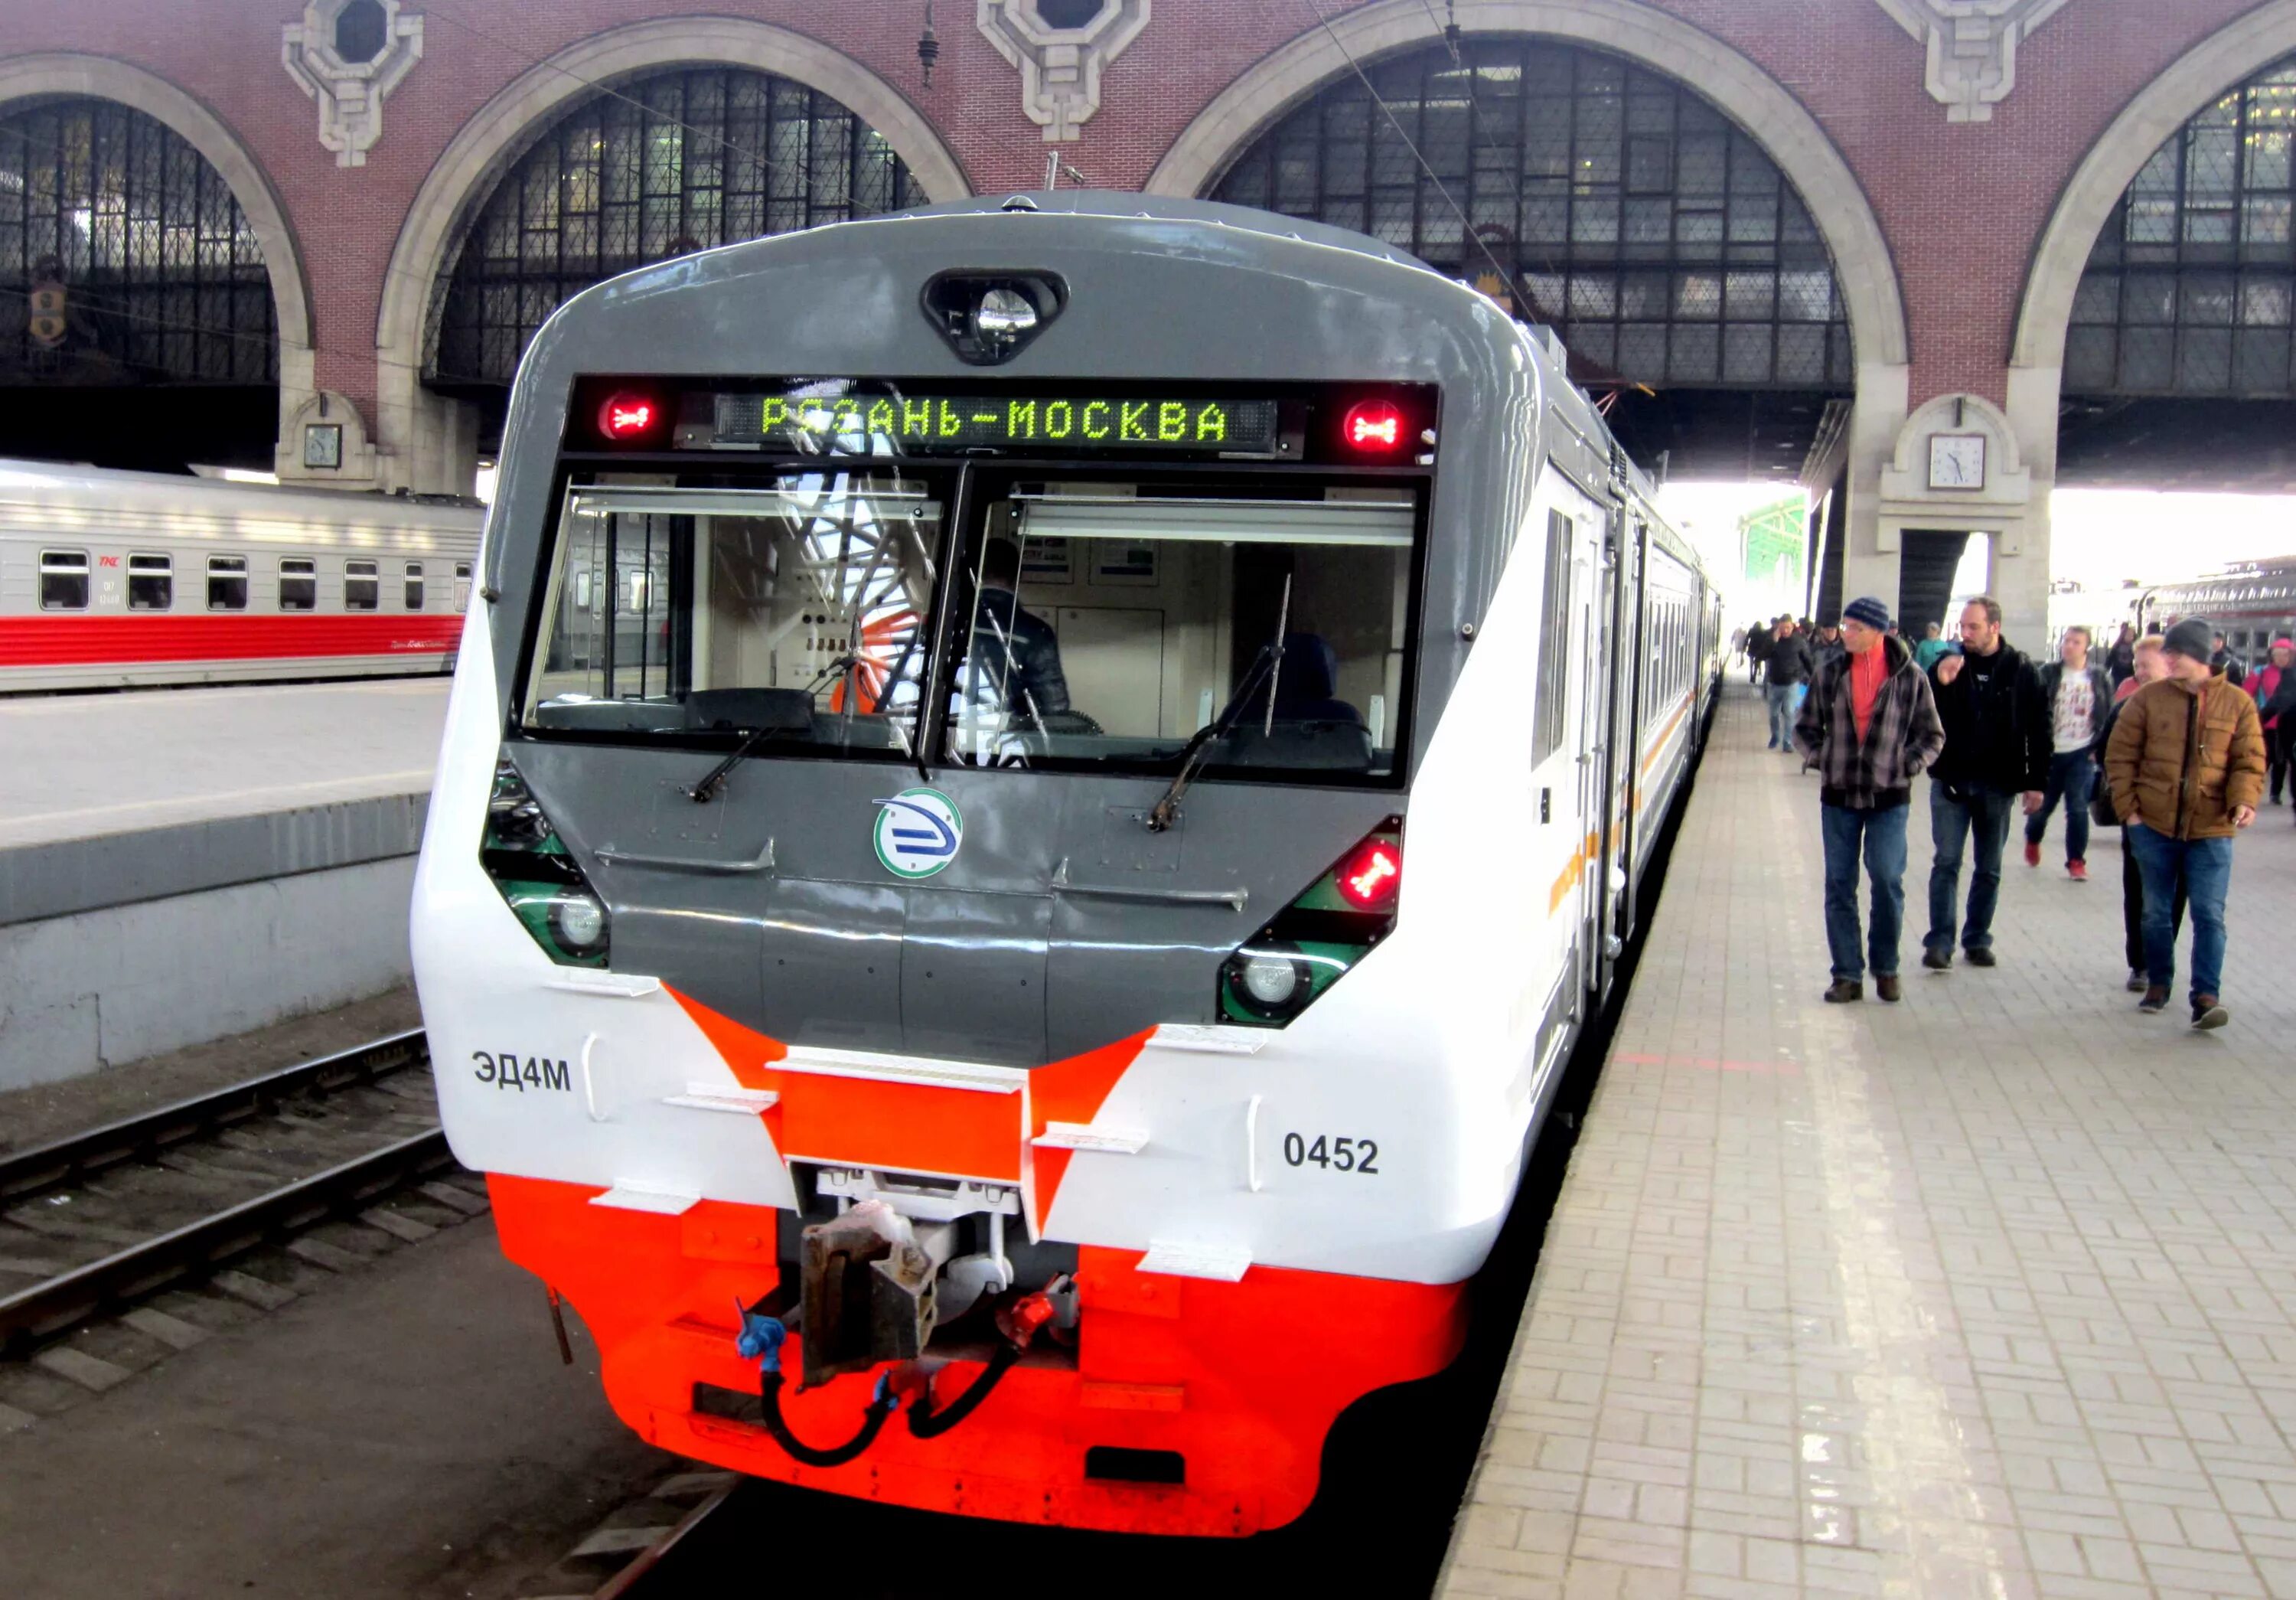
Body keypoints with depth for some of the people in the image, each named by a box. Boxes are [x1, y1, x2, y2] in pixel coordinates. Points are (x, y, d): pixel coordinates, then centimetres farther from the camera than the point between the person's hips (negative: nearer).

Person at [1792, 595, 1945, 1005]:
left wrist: (1908, 765, -6)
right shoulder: (1829, 672, 3)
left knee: (1888, 881, -4)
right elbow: (1805, 727, 13)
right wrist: (1819, 757, -2)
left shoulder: (1910, 677, -2)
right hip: (1838, 794, 2)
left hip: (1889, 797, -2)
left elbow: (1932, 735, 7)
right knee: (1839, 885, 3)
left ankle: (1885, 967, 16)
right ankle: (1847, 975, 11)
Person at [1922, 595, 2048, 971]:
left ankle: (1977, 940, 19)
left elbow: (2038, 729, 0)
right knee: (1946, 863, -2)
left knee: (1989, 869, 9)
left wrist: (2036, 782, -3)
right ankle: (1940, 942, 0)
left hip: (1998, 784, 0)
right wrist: (1940, 683, -21)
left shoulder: (2021, 670, -2)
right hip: (1951, 781, 0)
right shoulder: (1948, 664, 0)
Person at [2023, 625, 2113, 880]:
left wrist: (2099, 747, -1)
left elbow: (2108, 716, 6)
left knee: (2078, 808, -5)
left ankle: (2076, 861, 6)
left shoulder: (2098, 677, 2)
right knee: (2043, 804, 11)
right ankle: (2032, 841, 40)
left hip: (2082, 754, 0)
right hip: (2050, 752, 0)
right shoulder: (2048, 674, -2)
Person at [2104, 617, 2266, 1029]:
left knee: (2209, 915, -5)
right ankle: (2158, 983, 27)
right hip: (2154, 825, 1)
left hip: (2211, 829, -1)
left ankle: (2206, 996, -5)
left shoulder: (2237, 703, 0)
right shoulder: (2149, 698, 0)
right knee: (2155, 912, 12)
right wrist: (2128, 807, -4)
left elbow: (2249, 762, 0)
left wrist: (2244, 801, -17)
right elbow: (2120, 754, 3)